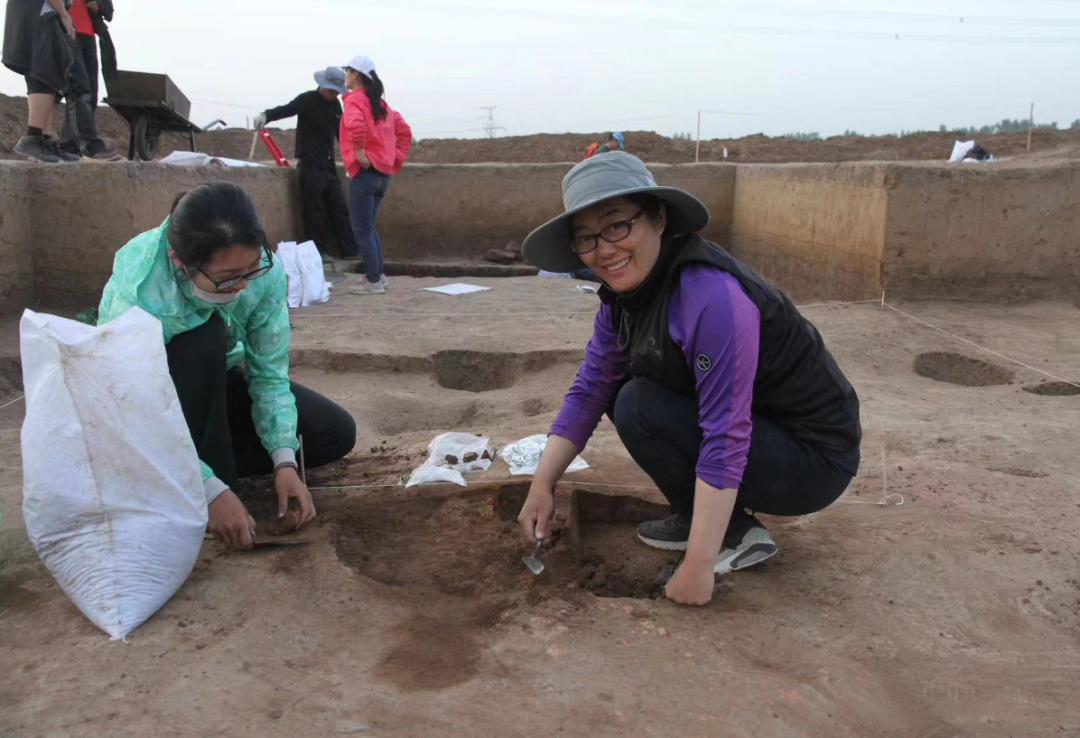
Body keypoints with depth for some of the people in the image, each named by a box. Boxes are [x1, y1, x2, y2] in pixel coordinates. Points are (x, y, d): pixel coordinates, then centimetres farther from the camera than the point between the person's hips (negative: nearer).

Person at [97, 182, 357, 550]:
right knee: (204, 340, -38)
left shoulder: (265, 273, -27)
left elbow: (270, 374, -20)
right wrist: (212, 491, -40)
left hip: (214, 383, 4)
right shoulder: (138, 296, -37)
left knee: (336, 434, -8)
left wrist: (284, 462, -29)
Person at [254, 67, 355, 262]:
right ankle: (319, 252, 5)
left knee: (339, 209, 7)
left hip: (329, 164, 6)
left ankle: (350, 250, 12)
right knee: (315, 211, -3)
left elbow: (341, 131, 22)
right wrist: (266, 115, -43)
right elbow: (285, 109, -23)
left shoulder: (335, 105, 12)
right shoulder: (307, 99, -8)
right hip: (310, 165, -6)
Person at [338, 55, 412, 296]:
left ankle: (373, 281, 0)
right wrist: (396, 158, 15)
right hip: (383, 172, 8)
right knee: (368, 226, 18)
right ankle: (377, 275, 21)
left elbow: (356, 125, -30)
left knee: (361, 229, -2)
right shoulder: (380, 102, 17)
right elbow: (404, 131, 20)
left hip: (364, 172, -8)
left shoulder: (354, 99, -8)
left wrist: (359, 153, -20)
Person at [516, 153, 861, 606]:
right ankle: (697, 518, 10)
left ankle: (735, 534, -3)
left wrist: (697, 567, -28)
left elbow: (726, 441, -31)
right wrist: (542, 485, -3)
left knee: (639, 407, -22)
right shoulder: (624, 293, -2)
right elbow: (590, 390, 4)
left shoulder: (710, 295, -30)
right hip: (760, 432, 8)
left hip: (813, 463, -8)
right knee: (622, 389, 4)